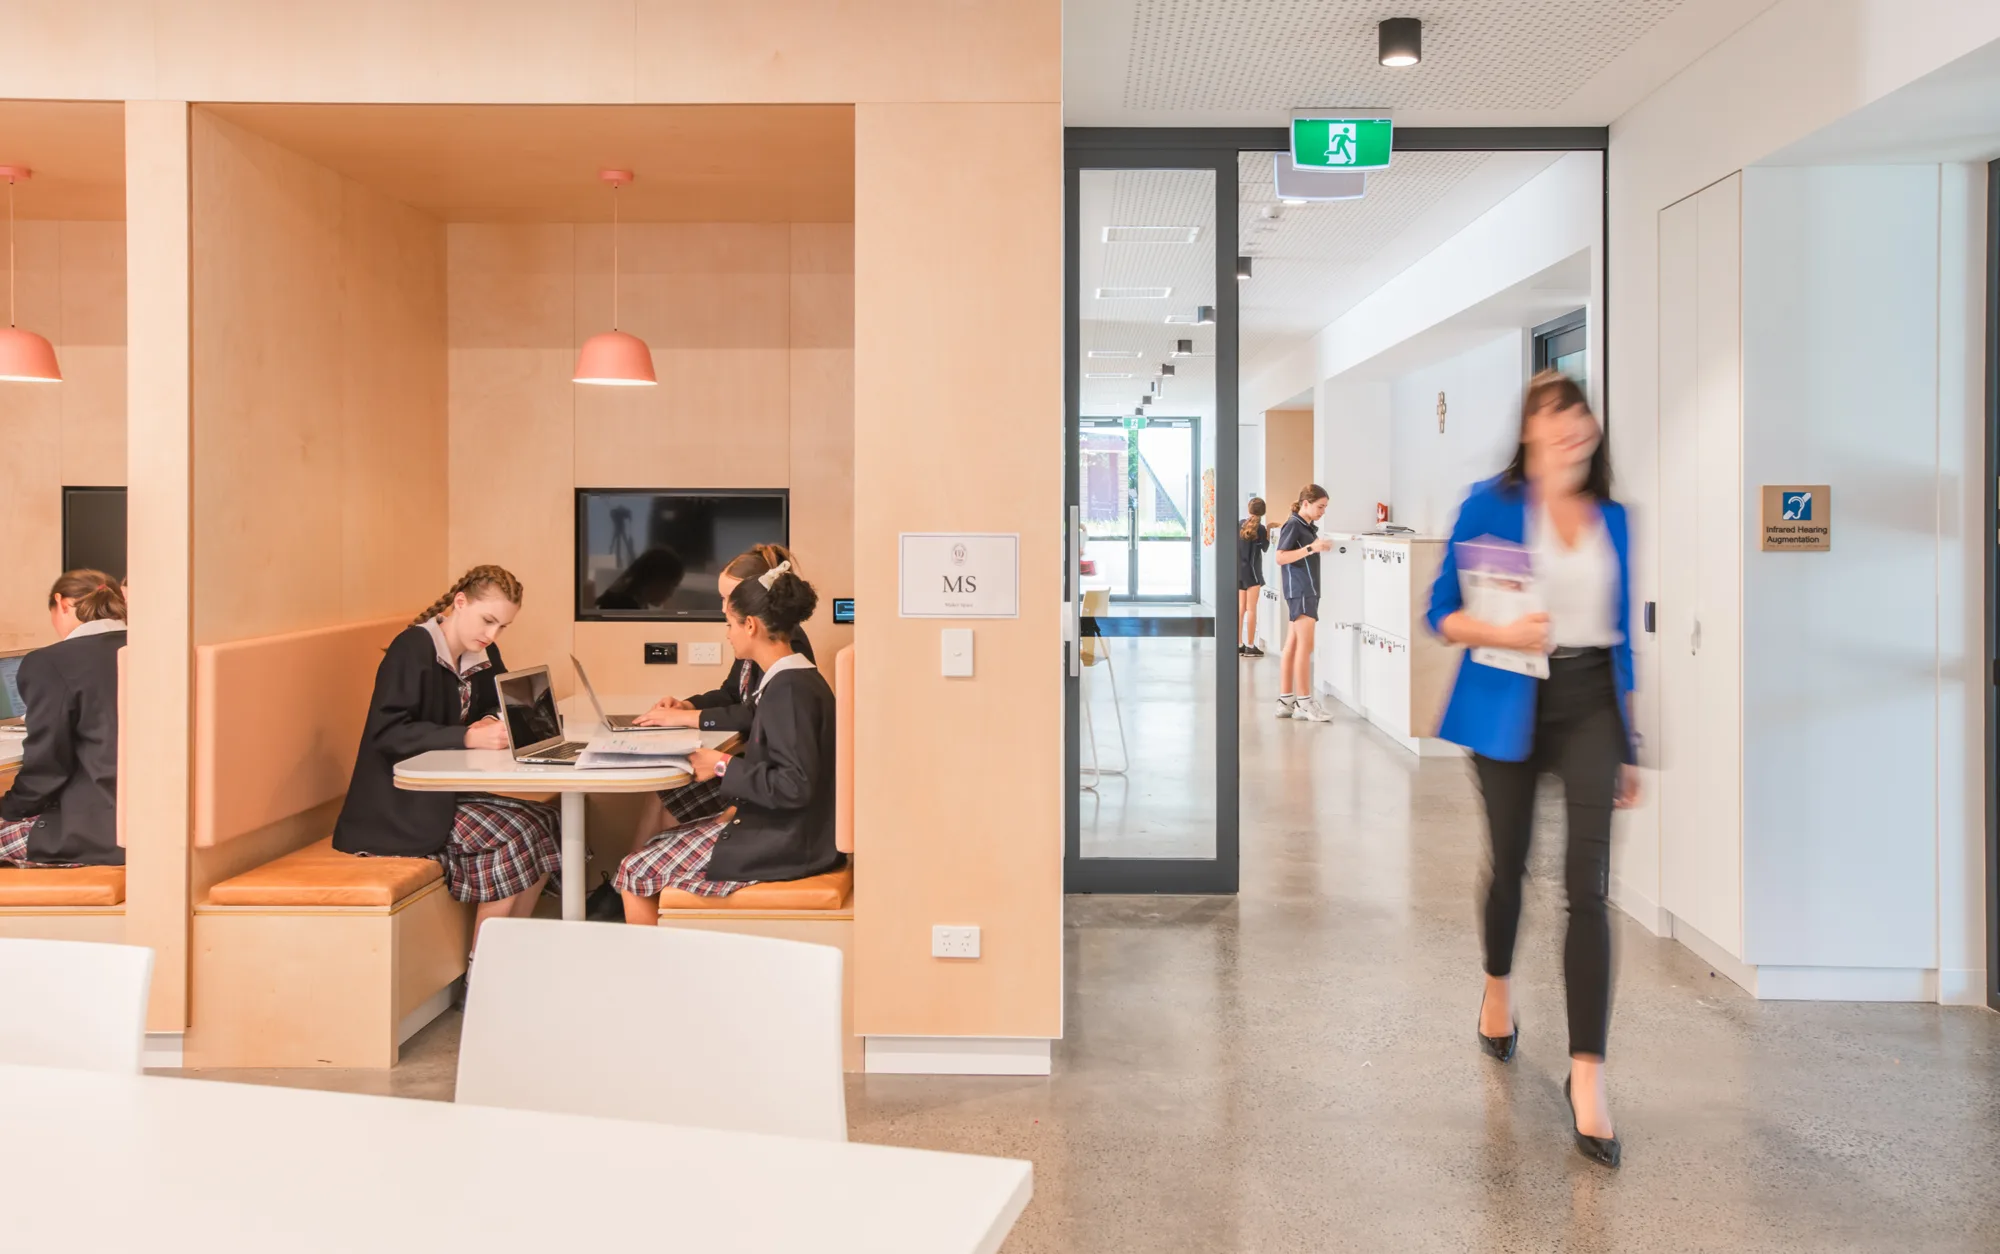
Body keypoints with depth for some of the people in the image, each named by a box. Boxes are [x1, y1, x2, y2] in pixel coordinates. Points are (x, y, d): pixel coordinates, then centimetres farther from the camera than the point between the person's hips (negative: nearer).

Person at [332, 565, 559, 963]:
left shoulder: (484, 657, 7)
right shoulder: (412, 647, -16)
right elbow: (387, 732, -24)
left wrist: (497, 725, -10)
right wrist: (467, 737, -33)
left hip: (447, 791, 8)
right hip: (400, 804, -8)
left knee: (544, 824, -9)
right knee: (511, 837, -22)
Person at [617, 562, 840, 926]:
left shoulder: (790, 689, -21)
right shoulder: (793, 680, 10)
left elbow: (795, 785, -26)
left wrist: (725, 766, -15)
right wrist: (740, 804, 5)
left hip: (783, 845, -10)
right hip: (780, 829, 10)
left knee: (634, 874, -2)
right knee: (651, 851, 15)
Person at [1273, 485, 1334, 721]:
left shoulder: (1309, 527, 15)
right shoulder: (1293, 525, -10)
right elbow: (1281, 558, -18)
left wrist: (1321, 548, 9)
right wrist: (1310, 548, -25)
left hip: (1308, 590, 9)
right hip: (1299, 590, -9)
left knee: (1292, 646, 9)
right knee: (1305, 645, -10)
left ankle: (1285, 701, 12)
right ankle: (1304, 703, -9)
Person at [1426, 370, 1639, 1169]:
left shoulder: (1611, 518, 8)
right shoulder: (1492, 504, -3)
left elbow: (1622, 628, 13)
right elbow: (1442, 613, -3)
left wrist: (1627, 745, 12)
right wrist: (1500, 632, -24)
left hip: (1590, 701, 2)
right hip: (1511, 704, -2)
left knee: (1589, 884, -9)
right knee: (1510, 863, 14)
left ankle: (1587, 1074, -7)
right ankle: (1498, 990, 44)